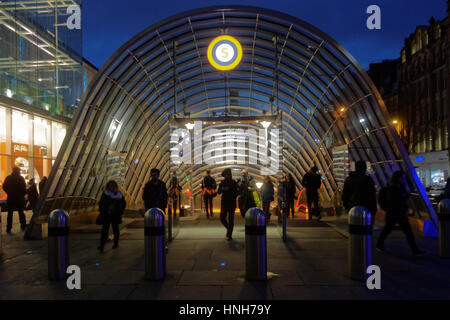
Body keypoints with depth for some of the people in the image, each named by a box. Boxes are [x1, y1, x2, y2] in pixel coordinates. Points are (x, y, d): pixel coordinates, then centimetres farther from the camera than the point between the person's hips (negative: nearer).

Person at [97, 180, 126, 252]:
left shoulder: (119, 194, 0)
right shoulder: (105, 194, 1)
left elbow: (123, 203, 8)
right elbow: (100, 203, 9)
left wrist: (120, 212, 0)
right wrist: (102, 212, -2)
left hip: (115, 215, 0)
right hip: (106, 215, 0)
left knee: (115, 229, 11)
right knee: (104, 229, -6)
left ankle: (116, 243, 28)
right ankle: (101, 246, -8)